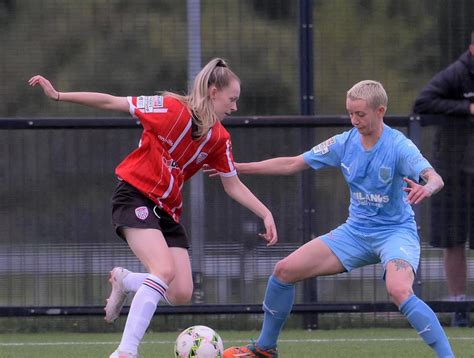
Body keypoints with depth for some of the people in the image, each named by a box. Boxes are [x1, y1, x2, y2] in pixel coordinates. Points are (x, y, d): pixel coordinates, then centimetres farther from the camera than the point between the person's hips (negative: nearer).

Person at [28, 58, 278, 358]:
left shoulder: (219, 138, 4)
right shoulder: (173, 109, -15)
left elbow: (233, 186, 15)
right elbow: (112, 103, -12)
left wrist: (266, 214, 6)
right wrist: (58, 96, -14)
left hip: (168, 210, 7)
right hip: (135, 195, -7)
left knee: (181, 294, -5)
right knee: (165, 269, -29)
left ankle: (124, 280, 24)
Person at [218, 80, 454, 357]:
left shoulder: (398, 146, -17)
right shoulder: (345, 143, -1)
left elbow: (436, 178, -31)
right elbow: (293, 164, 6)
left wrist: (427, 188, -57)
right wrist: (238, 168, 3)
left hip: (395, 231, -6)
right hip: (356, 231, 6)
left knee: (399, 292, -36)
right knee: (285, 271, -1)